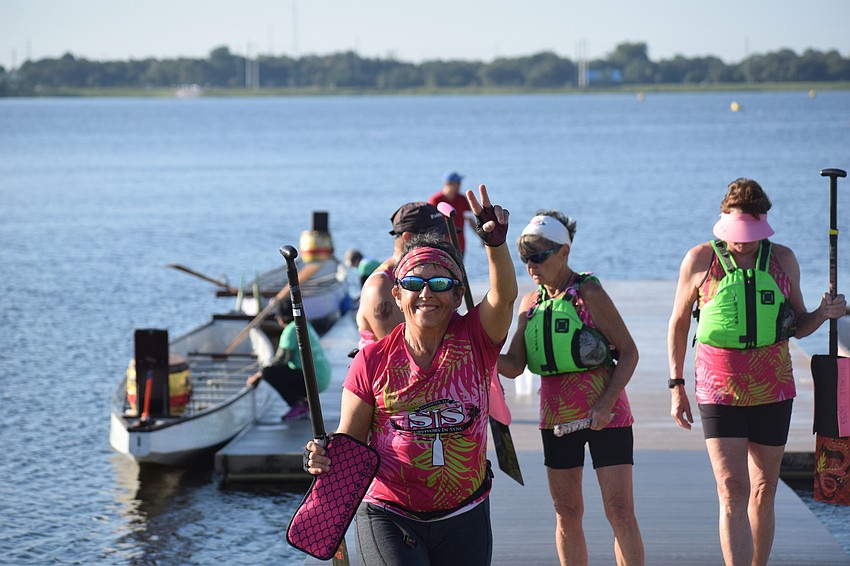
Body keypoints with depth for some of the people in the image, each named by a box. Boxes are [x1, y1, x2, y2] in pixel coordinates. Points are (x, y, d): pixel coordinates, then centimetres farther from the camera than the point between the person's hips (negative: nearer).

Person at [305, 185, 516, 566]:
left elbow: (504, 296, -22)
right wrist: (324, 460, -21)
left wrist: (495, 242, -38)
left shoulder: (474, 340, -3)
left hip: (463, 521, 2)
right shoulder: (373, 359, -4)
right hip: (388, 516, -2)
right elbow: (349, 441, 0)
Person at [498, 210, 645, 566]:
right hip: (556, 416, 6)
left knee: (619, 510, -8)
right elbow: (514, 365, 4)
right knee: (566, 512, 8)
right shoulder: (530, 304, 7)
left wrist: (605, 403, -19)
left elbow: (629, 353, -10)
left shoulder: (588, 293, -10)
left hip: (604, 415, -6)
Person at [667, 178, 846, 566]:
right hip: (719, 389, -3)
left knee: (763, 492, 9)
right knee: (732, 492, -13)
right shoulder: (699, 260, -2)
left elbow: (799, 327, 13)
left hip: (772, 389, 3)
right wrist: (677, 384, 5)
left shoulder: (783, 260, 5)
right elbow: (678, 324, 8)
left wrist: (824, 314, -8)